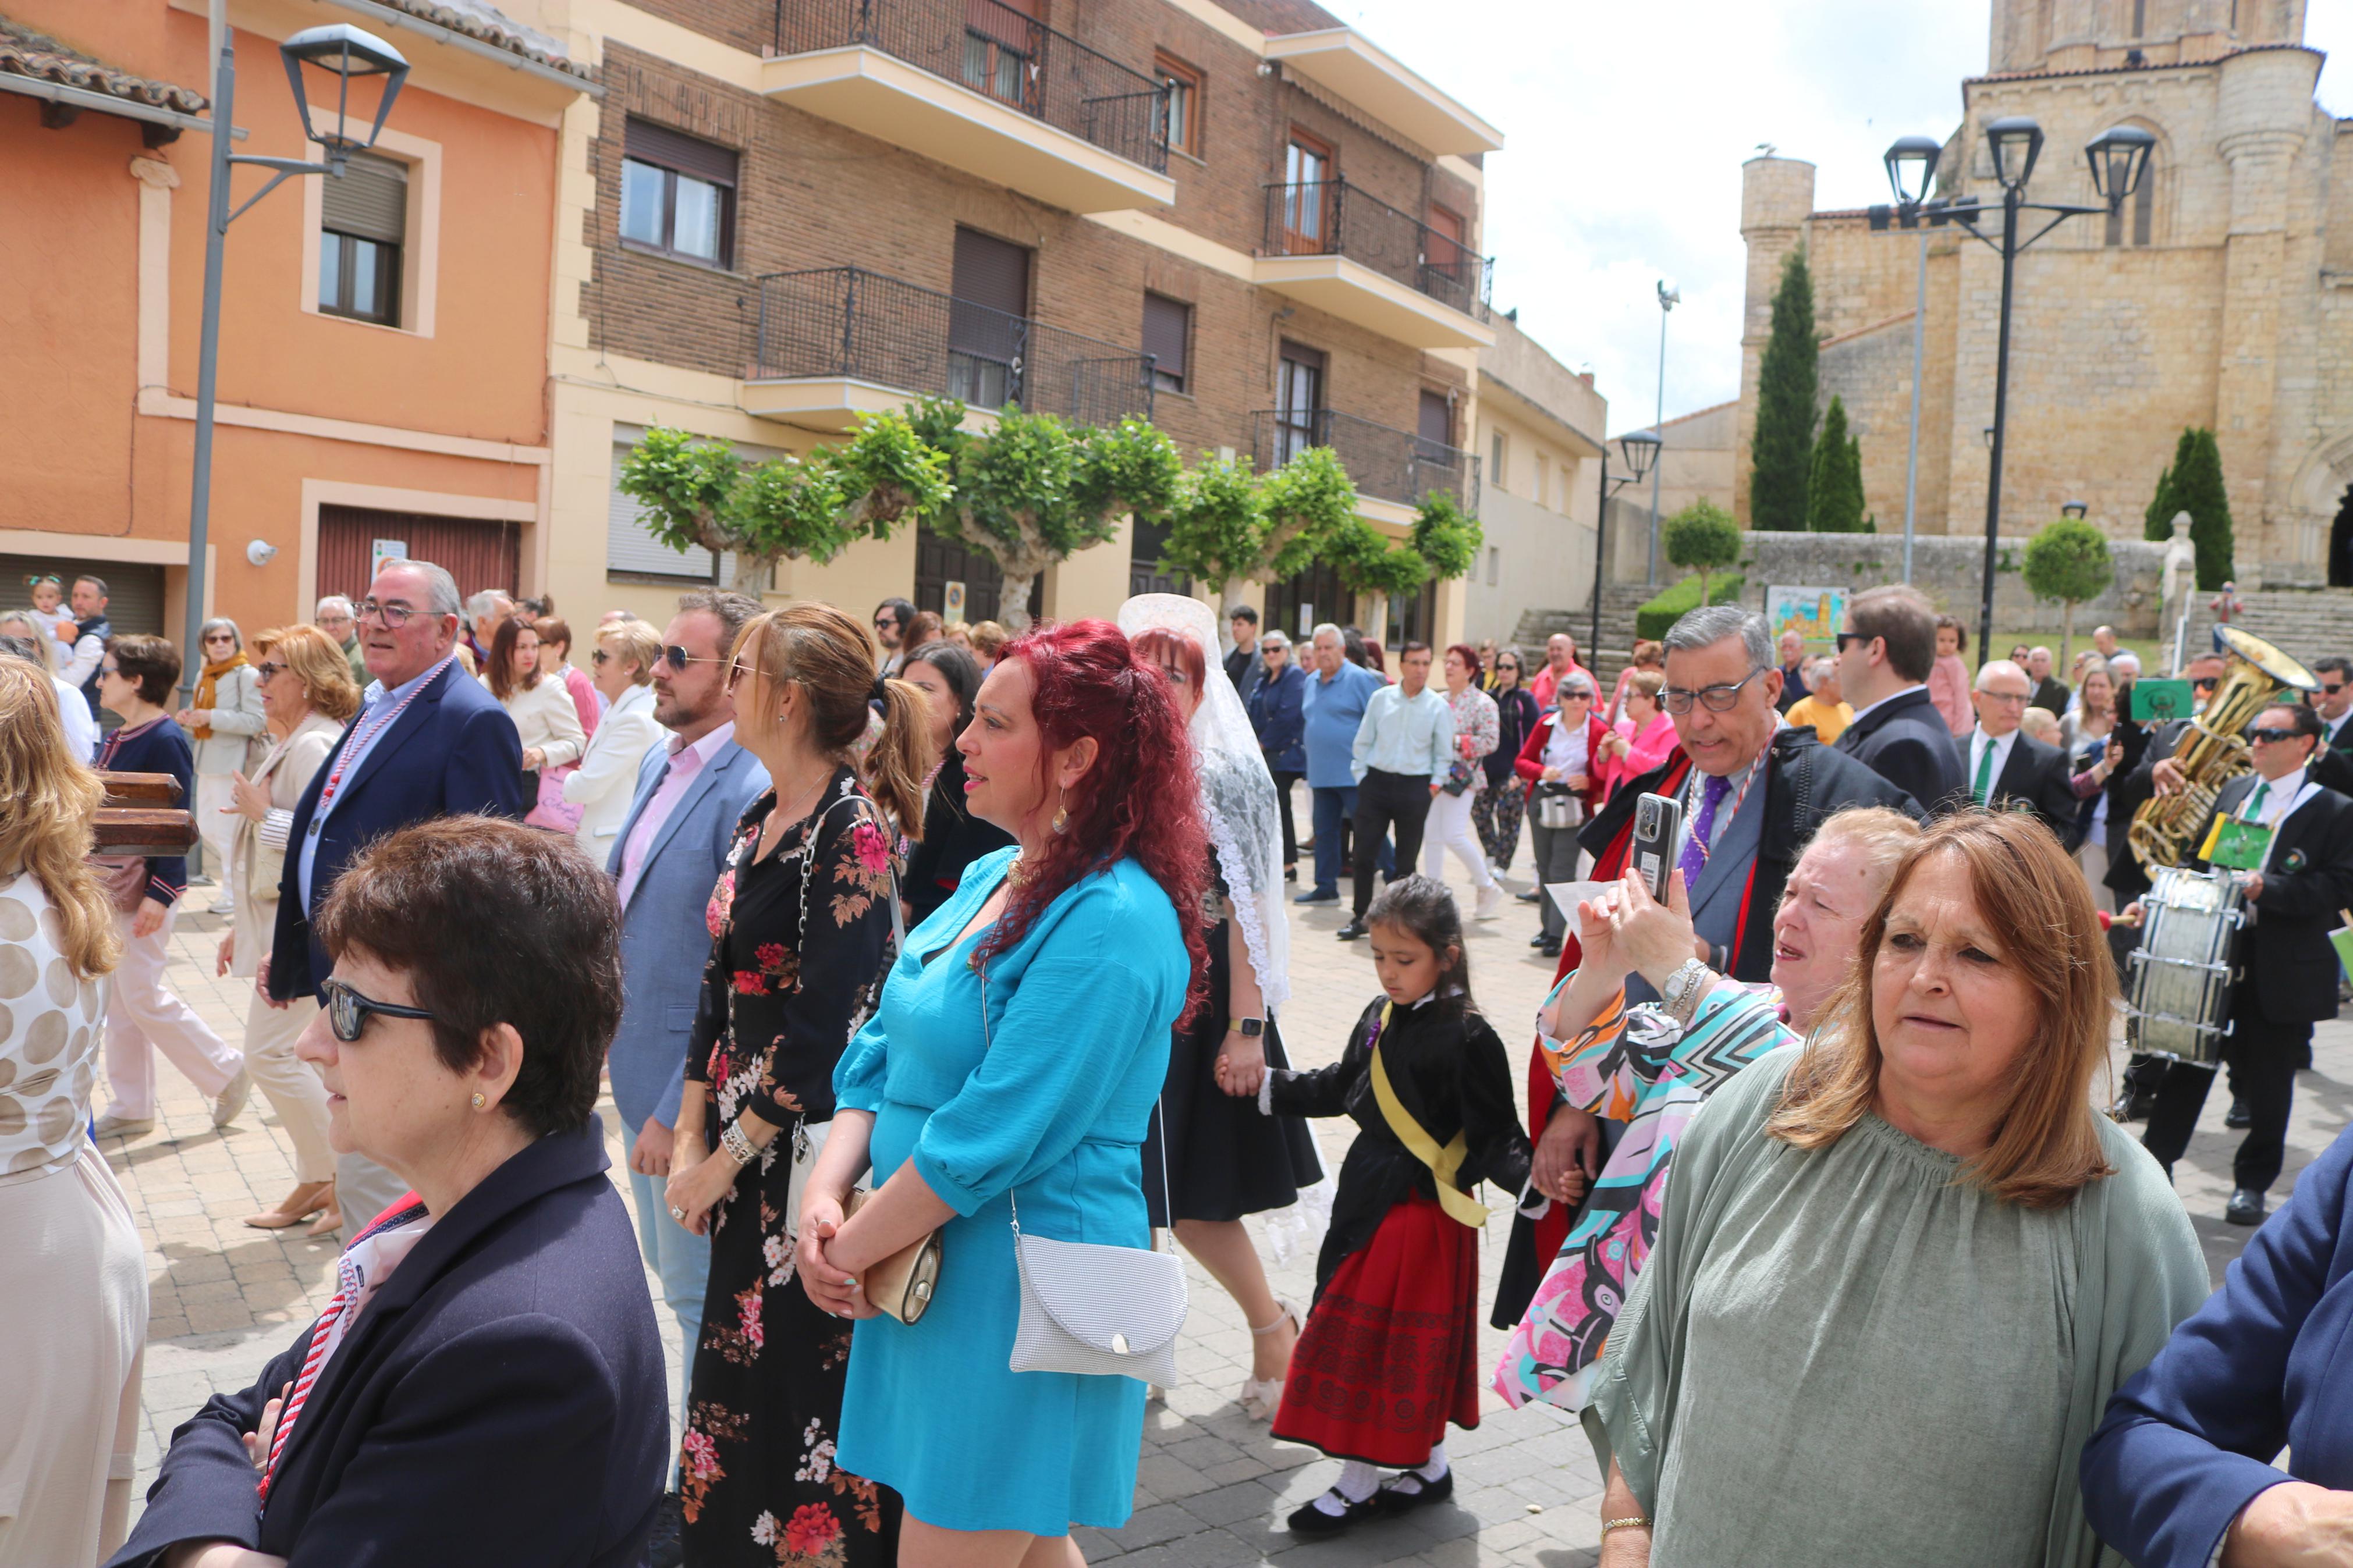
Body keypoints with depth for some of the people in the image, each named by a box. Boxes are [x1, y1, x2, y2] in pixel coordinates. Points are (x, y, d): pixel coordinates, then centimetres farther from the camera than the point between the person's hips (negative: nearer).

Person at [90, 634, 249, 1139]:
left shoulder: (164, 740, -16)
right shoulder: (117, 738, 10)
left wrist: (159, 895, -21)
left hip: (148, 886, -9)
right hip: (112, 884, 9)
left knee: (143, 996, -3)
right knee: (118, 1000, 12)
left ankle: (228, 1073, 12)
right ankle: (130, 1108, 21)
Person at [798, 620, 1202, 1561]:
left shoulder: (1111, 922, -20)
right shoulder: (990, 880, 8)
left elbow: (988, 1137, -23)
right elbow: (882, 1057, 8)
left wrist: (852, 1250, -14)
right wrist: (827, 1194, -6)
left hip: (1020, 1291, -8)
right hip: (927, 1265, 8)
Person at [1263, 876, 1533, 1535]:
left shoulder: (1468, 1037, -17)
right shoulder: (1379, 1017, 4)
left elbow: (1494, 1134, -17)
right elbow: (1340, 1089, 19)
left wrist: (1526, 1181, -33)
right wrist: (1269, 1087, 22)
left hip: (1424, 1207, -8)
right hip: (1368, 1192, 8)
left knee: (1394, 1343, 1)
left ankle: (1358, 1485, 15)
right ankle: (1428, 1467, 32)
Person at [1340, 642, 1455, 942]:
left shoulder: (1438, 706, 0)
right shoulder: (1380, 698, 3)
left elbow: (1444, 753, 6)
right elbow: (1363, 741, 9)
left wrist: (1434, 786, -2)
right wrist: (1360, 777, 3)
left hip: (1415, 787, -1)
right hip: (1376, 782, 1)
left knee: (1406, 860, 4)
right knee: (1364, 853, 1)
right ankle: (1359, 916, 13)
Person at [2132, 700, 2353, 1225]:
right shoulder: (2234, 792, 11)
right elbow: (2199, 863, 17)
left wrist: (2268, 887, -24)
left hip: (2282, 969, -4)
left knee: (2267, 1083, 7)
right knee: (2188, 1066, 10)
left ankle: (2252, 1184, 22)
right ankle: (2155, 1163, 19)